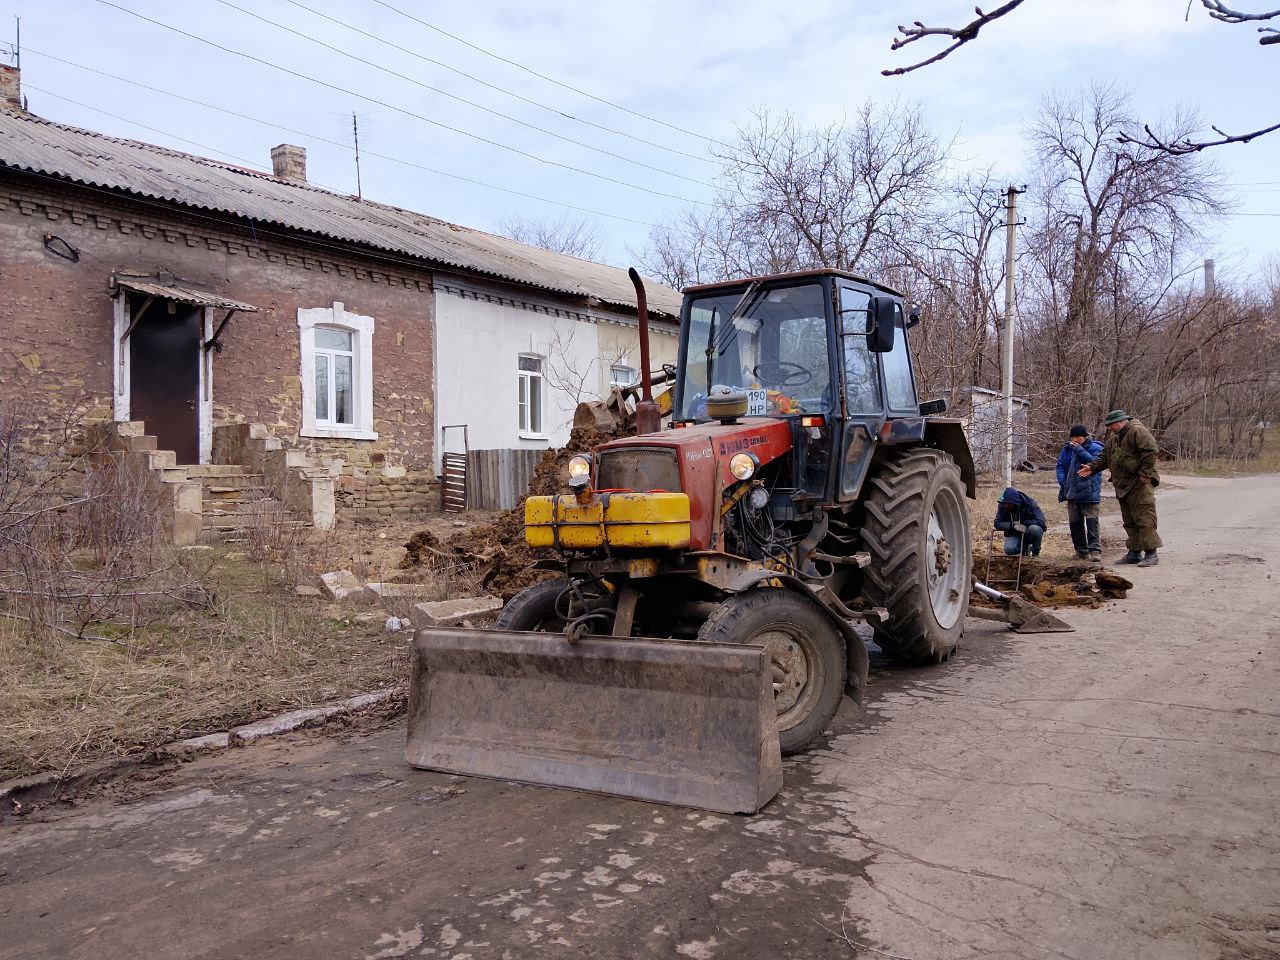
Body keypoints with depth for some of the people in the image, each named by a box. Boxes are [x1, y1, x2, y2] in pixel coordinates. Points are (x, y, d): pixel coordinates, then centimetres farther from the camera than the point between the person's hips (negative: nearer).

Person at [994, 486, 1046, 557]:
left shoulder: (1030, 503, -19)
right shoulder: (1002, 507, -12)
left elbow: (1041, 521, -26)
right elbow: (997, 523, -16)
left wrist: (1023, 523, -25)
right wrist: (1013, 525, -31)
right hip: (1014, 534, 2)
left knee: (1034, 529, -37)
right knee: (1009, 549, -28)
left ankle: (1035, 552, -9)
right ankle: (1025, 548, 9)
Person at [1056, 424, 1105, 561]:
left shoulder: (1094, 447, -3)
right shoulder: (1067, 448, 10)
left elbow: (1094, 462, -20)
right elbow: (1060, 466, 10)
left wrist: (1079, 449, -21)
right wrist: (1063, 482, -4)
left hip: (1089, 491, -5)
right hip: (1071, 491, 5)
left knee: (1091, 520, -10)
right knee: (1074, 521, 10)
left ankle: (1095, 550, -10)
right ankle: (1081, 550, 20)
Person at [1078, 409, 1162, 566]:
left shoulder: (1137, 431, -11)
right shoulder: (1114, 438, 18)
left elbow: (1150, 451, -20)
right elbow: (1104, 458, 23)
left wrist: (1144, 473, -20)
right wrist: (1092, 468, 8)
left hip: (1139, 484, -10)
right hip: (1123, 487, 10)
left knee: (1144, 519, -10)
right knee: (1129, 522, 13)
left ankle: (1151, 553, -8)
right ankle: (1134, 553, 19)